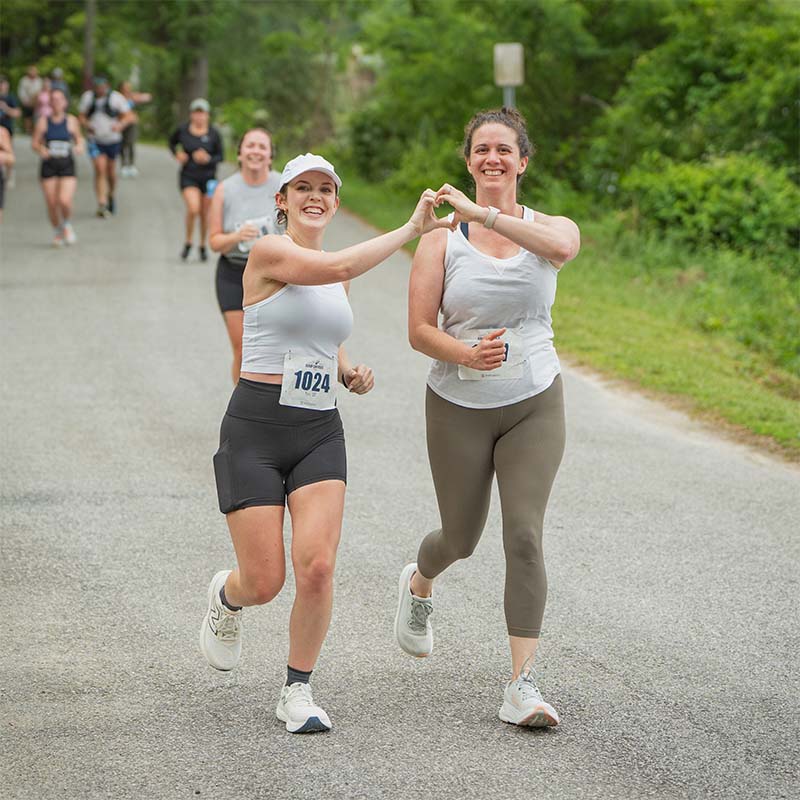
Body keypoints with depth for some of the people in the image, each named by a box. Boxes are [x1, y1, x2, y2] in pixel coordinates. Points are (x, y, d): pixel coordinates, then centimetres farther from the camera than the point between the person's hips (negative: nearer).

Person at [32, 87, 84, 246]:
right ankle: (57, 231, 26)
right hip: (49, 165, 1)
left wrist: (79, 146, -7)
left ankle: (67, 225, 14)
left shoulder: (71, 121, 2)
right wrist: (41, 150, -17)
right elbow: (34, 143, 4)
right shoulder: (43, 121, 2)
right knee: (51, 203, 1)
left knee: (65, 201, -17)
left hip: (67, 166, -1)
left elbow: (79, 138, 15)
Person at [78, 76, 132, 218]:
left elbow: (127, 115, -4)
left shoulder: (116, 98, -7)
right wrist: (86, 125, -14)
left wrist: (120, 125, -25)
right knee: (100, 170, -15)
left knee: (111, 171, 13)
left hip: (113, 140, 0)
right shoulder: (87, 97, 0)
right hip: (95, 141, 0)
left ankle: (111, 196, 41)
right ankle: (102, 204, -20)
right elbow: (81, 116, 8)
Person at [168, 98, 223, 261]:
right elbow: (172, 142, 17)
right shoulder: (182, 130, -3)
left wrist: (208, 159, -19)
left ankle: (203, 246, 29)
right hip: (188, 176, -1)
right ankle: (188, 243, -1)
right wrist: (177, 154, -2)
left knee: (204, 214, 8)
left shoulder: (213, 134, -6)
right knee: (193, 209, -21)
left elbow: (220, 156, 1)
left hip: (208, 177, 1)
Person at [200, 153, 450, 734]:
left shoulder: (336, 275, 13)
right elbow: (335, 268, -28)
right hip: (256, 429, -5)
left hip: (320, 431, 5)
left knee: (317, 566, -14)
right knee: (264, 584, -4)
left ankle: (298, 691, 5)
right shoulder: (269, 253, -9)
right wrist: (411, 229, -27)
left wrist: (351, 374, 8)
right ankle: (226, 598, 34)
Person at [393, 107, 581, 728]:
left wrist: (482, 213, -33)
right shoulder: (441, 238, -3)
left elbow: (565, 244, -29)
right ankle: (419, 584, 51)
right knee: (462, 538, 13)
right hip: (459, 407, 0)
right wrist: (467, 355, -27)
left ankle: (522, 686, -11)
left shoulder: (546, 228, -2)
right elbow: (420, 331, -8)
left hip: (534, 404, 0)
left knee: (524, 535, -13)